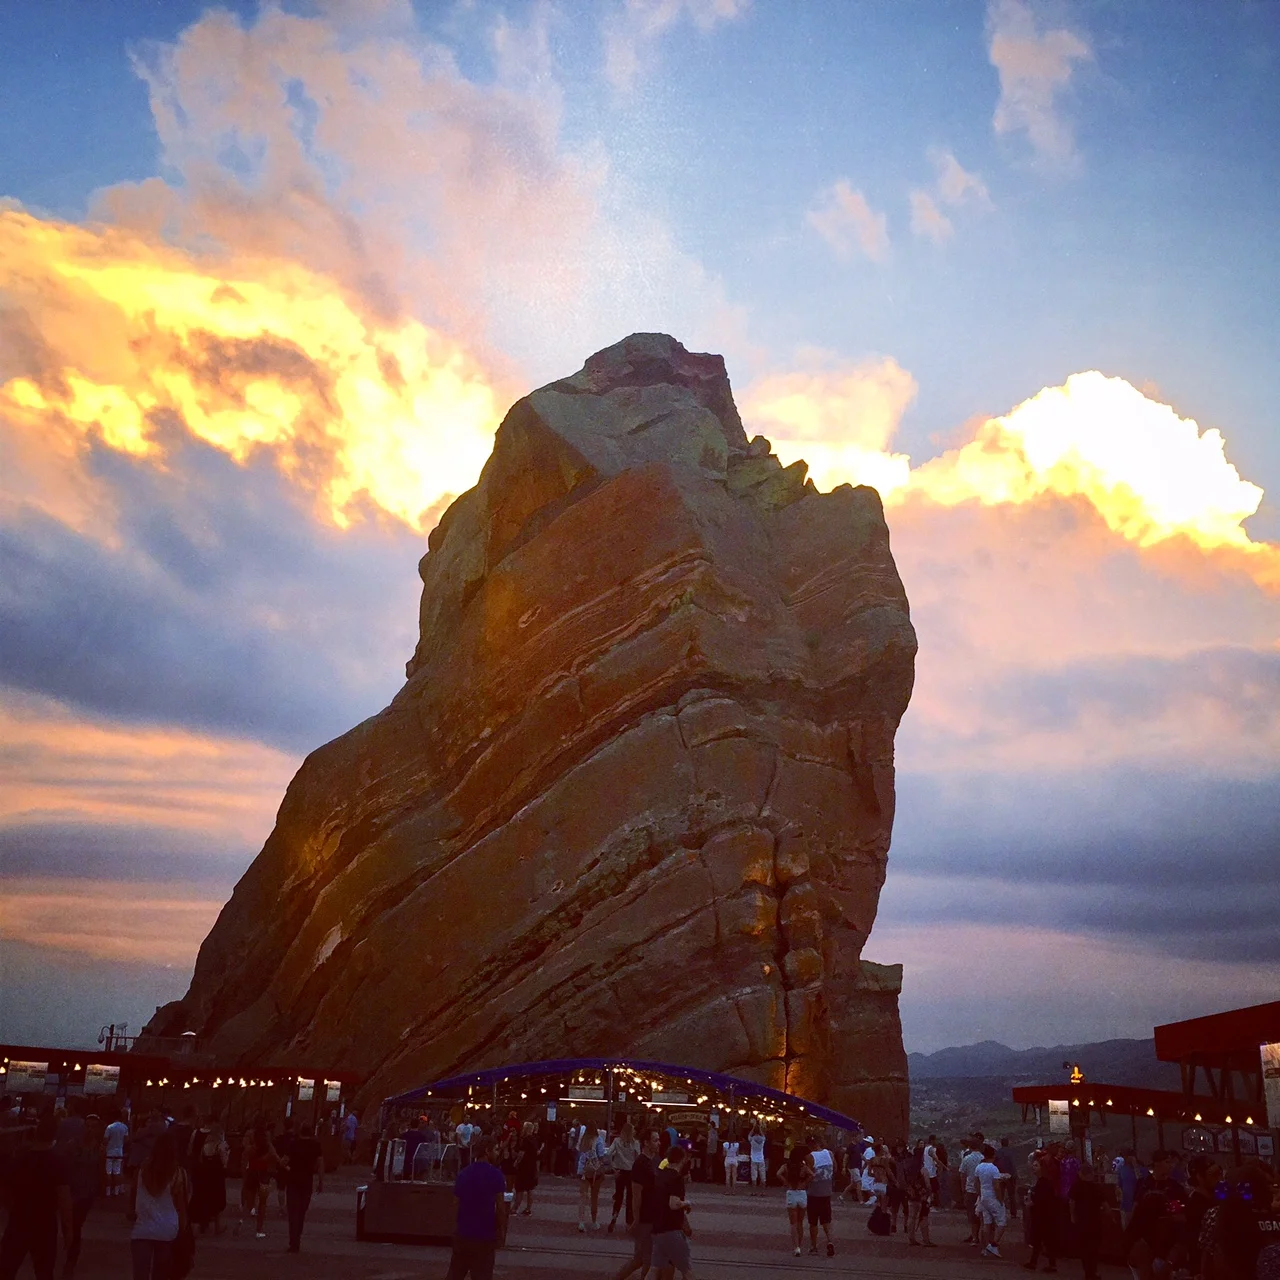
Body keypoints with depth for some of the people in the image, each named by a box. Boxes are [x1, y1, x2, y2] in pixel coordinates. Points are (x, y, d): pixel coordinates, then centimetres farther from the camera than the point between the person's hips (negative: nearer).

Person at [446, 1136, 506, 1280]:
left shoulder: (463, 1173, 3)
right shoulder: (495, 1174, -11)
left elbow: (457, 1201, 8)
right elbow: (500, 1207, -10)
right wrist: (501, 1230, 1)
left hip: (463, 1232, 5)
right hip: (485, 1234, -4)